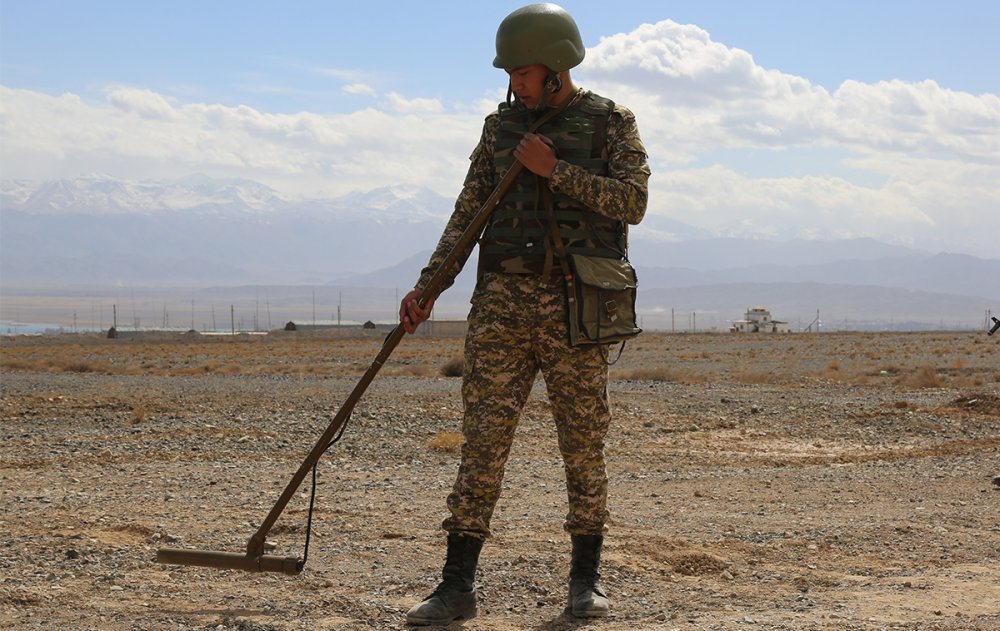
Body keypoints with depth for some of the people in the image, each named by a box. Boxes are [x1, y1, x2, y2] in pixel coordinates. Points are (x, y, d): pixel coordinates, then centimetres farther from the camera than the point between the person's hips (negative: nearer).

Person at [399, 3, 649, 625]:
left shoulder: (612, 123, 3)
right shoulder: (502, 125, 12)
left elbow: (633, 201, -10)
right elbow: (468, 213, 11)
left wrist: (555, 170, -14)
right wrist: (427, 287, 1)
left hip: (576, 307, -2)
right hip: (504, 299, 3)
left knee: (584, 443, 3)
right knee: (483, 439, -2)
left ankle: (587, 578, 15)